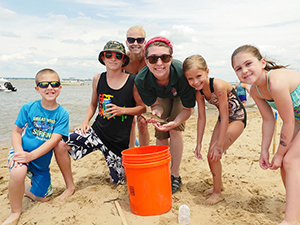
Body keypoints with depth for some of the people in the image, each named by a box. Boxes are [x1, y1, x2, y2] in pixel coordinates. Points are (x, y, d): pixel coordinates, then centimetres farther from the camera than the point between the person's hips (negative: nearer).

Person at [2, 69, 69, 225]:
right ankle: (16, 212, -10)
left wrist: (31, 155, -28)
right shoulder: (28, 108, -7)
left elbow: (54, 140, -18)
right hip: (22, 152, -2)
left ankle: (26, 188, 44)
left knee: (43, 197, 11)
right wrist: (19, 151, -21)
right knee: (18, 172, -36)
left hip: (41, 161, 2)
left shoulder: (62, 114, -10)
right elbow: (16, 131, -2)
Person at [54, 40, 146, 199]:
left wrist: (121, 110, -17)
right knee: (60, 145, -17)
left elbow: (143, 108, -2)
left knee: (117, 181, 10)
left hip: (120, 140, -2)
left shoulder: (132, 81, -9)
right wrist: (85, 122, -2)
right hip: (97, 131, 3)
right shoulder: (98, 79, 2)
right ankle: (70, 187, 6)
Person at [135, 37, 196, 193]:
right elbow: (155, 104, -17)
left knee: (174, 130, -18)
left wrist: (174, 123, -47)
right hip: (162, 96, 2)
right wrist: (157, 112, -41)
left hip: (181, 96, -2)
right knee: (160, 134, -3)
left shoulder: (182, 73, -42)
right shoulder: (141, 80, -35)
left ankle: (175, 176, -2)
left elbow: (187, 109, -27)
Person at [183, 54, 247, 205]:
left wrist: (219, 145, -24)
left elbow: (225, 117, -28)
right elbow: (201, 118, -2)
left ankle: (217, 193, 9)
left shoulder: (218, 86, -33)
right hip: (224, 118, 7)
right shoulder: (199, 92, -11)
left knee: (214, 155, -12)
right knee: (211, 155, 8)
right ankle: (218, 185, 35)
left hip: (237, 118, -7)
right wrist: (199, 144, -1)